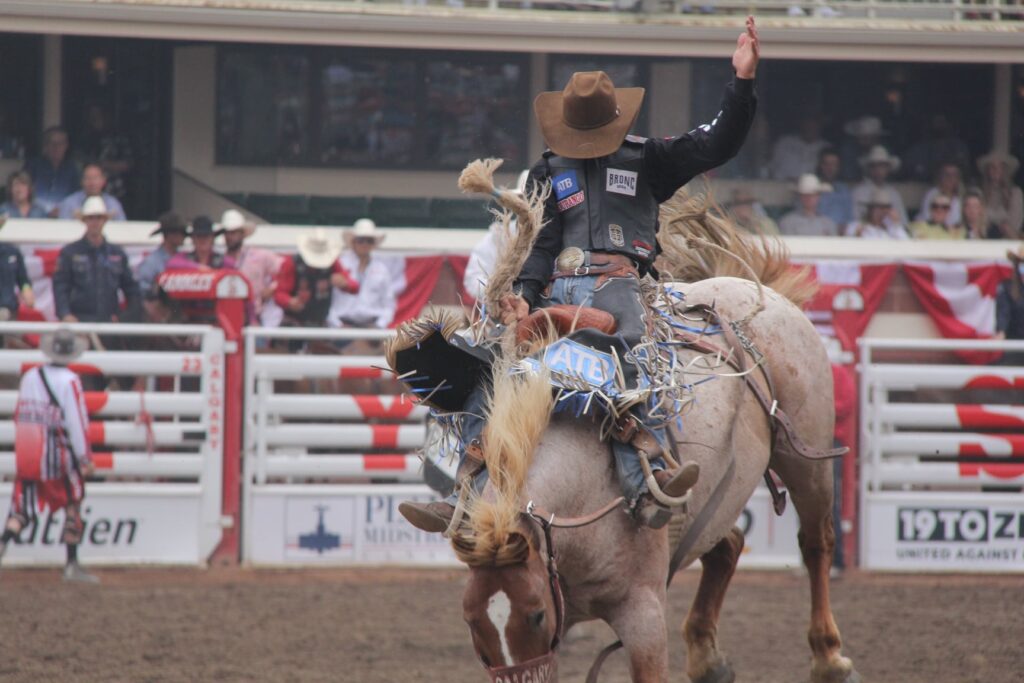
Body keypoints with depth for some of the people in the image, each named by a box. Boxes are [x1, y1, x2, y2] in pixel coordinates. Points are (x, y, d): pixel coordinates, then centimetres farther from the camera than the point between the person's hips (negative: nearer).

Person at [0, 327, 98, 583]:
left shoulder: (29, 377, 8)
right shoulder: (69, 381, -10)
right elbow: (77, 421, -12)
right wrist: (84, 457, -7)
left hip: (26, 454, 5)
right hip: (57, 455, -5)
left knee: (22, 508, 8)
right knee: (73, 506, 9)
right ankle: (72, 565, 9)